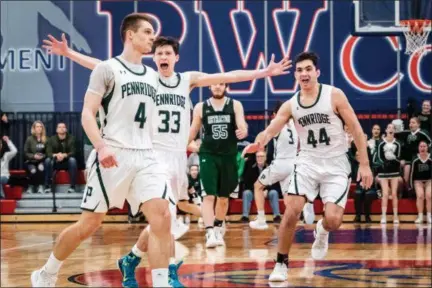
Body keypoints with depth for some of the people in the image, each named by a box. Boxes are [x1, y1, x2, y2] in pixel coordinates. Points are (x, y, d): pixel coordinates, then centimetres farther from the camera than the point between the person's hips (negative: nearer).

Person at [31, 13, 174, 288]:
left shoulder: (152, 76, 16)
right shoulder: (107, 68, -3)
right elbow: (87, 114, -9)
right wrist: (101, 146, -23)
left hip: (145, 156, 5)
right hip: (113, 156, -5)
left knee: (162, 217, -14)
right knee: (89, 224, 2)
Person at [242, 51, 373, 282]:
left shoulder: (334, 95, -8)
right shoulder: (290, 105, 0)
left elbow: (356, 129, -6)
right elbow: (271, 130, -10)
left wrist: (364, 164, -10)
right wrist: (259, 142, -35)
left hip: (335, 164, -2)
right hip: (307, 162, 2)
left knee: (333, 220, -14)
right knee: (291, 211, -15)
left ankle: (321, 231, 25)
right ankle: (281, 263, 1)